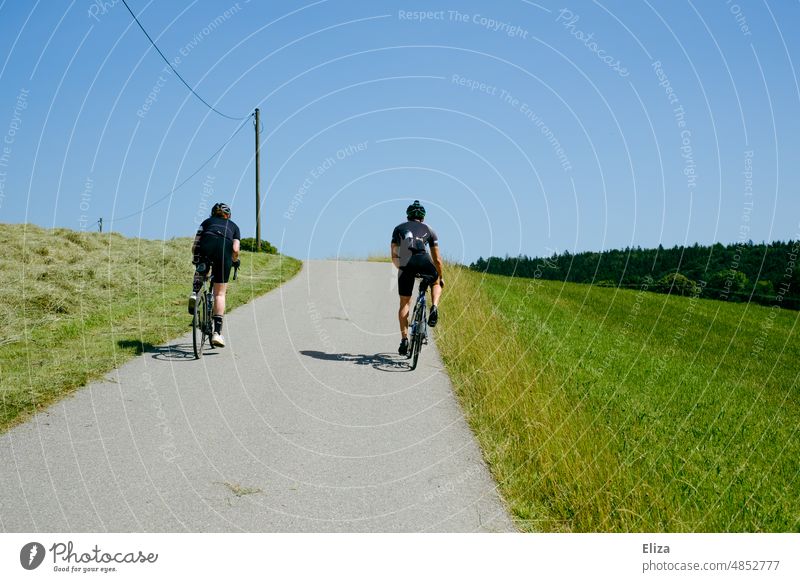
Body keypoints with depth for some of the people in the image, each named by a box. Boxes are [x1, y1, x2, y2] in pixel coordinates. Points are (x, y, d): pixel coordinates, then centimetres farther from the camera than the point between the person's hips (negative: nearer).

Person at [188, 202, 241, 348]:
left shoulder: (207, 221, 32)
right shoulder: (233, 226, 32)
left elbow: (195, 244, 17)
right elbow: (235, 249, 14)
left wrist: (195, 259, 32)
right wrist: (235, 261, 32)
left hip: (207, 245, 1)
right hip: (225, 249, 0)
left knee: (201, 271, 35)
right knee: (220, 294, 5)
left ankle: (195, 293, 6)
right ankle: (217, 332, -2)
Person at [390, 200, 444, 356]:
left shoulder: (399, 228, 28)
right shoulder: (428, 230, 27)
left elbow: (394, 256, 25)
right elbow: (437, 259, 27)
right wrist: (440, 277, 39)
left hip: (406, 265, 0)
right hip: (423, 262, 0)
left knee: (404, 303, 13)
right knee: (436, 282, 32)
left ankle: (404, 339, 6)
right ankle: (434, 308, 5)